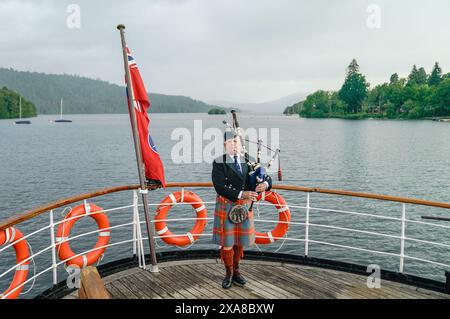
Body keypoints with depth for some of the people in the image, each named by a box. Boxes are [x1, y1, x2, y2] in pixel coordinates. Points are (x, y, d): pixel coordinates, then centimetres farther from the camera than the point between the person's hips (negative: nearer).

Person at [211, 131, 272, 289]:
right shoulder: (218, 163, -9)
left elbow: (266, 176, 2)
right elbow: (220, 187, -20)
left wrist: (265, 184, -23)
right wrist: (241, 194, -28)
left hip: (244, 206, 4)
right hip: (226, 206, -3)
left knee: (239, 240, 13)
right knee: (226, 241, 4)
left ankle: (236, 271, 31)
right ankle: (229, 273, 23)